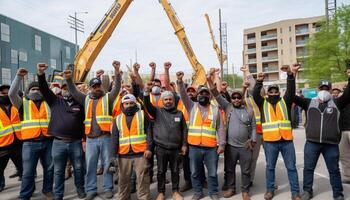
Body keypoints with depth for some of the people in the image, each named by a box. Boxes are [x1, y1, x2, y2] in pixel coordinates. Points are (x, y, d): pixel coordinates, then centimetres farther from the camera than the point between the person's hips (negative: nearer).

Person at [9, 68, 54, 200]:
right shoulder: (23, 103, 8)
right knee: (28, 172, 3)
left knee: (49, 169, 12)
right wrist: (19, 77, -13)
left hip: (48, 141, 2)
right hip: (30, 143, -2)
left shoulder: (48, 103, 15)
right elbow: (12, 93, -6)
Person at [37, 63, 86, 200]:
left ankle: (80, 189, 31)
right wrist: (41, 74, -22)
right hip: (58, 143, 0)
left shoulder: (79, 104, 6)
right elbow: (44, 89, -6)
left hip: (76, 142, 0)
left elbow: (84, 122, 7)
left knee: (78, 168, 12)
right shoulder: (55, 101, 7)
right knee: (58, 171, 11)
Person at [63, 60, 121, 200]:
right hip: (90, 139, 3)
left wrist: (117, 71, -21)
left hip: (106, 137, -3)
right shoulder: (86, 99, 13)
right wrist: (68, 79, -6)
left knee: (107, 164, 7)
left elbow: (117, 88, -8)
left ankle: (108, 188, 20)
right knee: (90, 165, 10)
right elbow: (73, 92, 10)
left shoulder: (108, 98, 4)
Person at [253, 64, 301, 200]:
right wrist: (259, 81, -24)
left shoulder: (285, 102, 9)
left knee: (291, 167, 9)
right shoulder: (263, 103, 7)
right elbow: (255, 94, -9)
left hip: (286, 140, 1)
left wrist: (290, 74, -21)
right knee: (270, 167, 12)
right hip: (270, 141, -1)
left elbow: (291, 90, -6)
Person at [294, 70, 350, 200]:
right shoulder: (309, 103, 6)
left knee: (334, 170, 12)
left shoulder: (336, 103, 7)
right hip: (311, 143, 1)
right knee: (308, 168, 10)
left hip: (331, 144, 0)